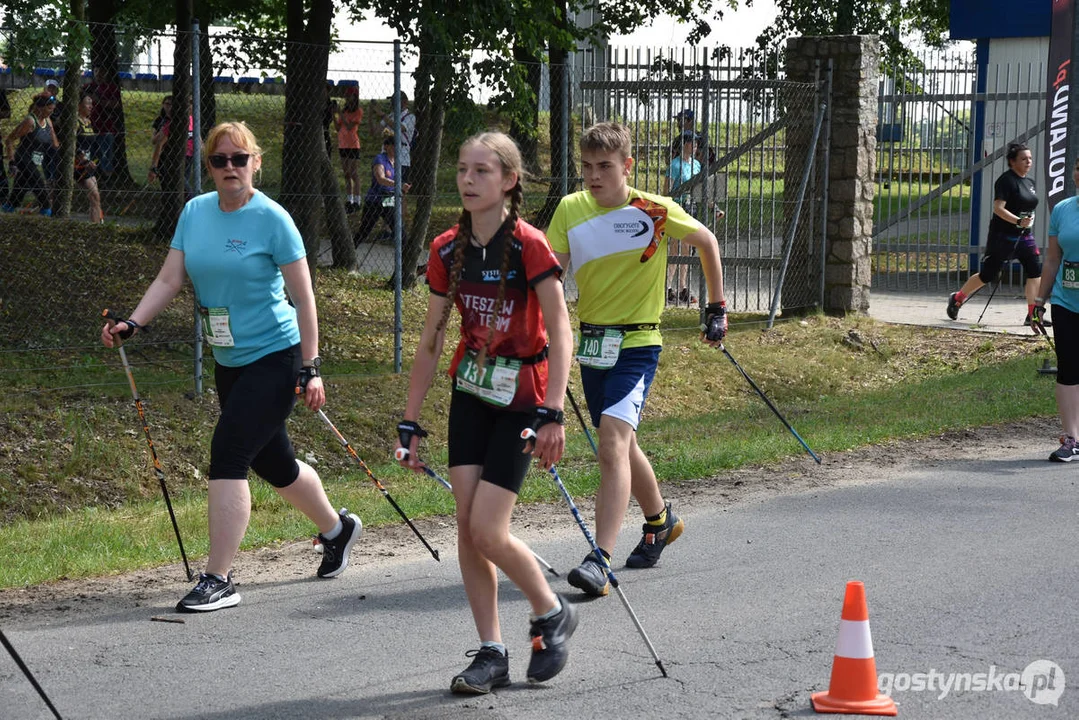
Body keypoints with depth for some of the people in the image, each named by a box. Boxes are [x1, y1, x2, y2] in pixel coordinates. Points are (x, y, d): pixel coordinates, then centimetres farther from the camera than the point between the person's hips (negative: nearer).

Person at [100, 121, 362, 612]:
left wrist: (310, 368, -12)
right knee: (272, 463, 18)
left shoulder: (271, 219, -13)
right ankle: (337, 529, 44)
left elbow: (303, 298, -11)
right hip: (229, 363, 7)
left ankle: (218, 580, -12)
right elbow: (169, 280, 2)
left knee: (228, 453, -17)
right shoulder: (195, 212, 4)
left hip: (275, 357, -7)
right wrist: (131, 323, -13)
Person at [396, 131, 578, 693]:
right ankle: (491, 653, 9)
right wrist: (409, 424, 6)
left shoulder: (528, 247, -17)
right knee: (466, 526, 0)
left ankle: (552, 614, 15)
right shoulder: (448, 251, 0)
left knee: (487, 532, -11)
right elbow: (430, 341, 7)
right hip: (471, 392, 6)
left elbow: (560, 333, -19)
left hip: (521, 399, -6)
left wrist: (552, 415, -27)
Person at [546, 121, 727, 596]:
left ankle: (599, 561, -26)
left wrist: (717, 308, 11)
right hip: (591, 341, 5)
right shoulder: (570, 210, -2)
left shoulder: (655, 212, -10)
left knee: (613, 442, -21)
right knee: (620, 444, 19)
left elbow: (706, 242, 7)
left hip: (636, 343, -5)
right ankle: (660, 521, 46)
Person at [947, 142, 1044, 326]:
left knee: (1035, 271, -6)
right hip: (1003, 235, -8)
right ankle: (957, 299, 24)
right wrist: (1018, 221, -35)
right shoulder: (1006, 180, -15)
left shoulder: (1029, 181, 11)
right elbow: (998, 208, -25)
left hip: (1025, 235, 8)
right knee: (988, 275, 2)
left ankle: (1032, 315, -5)